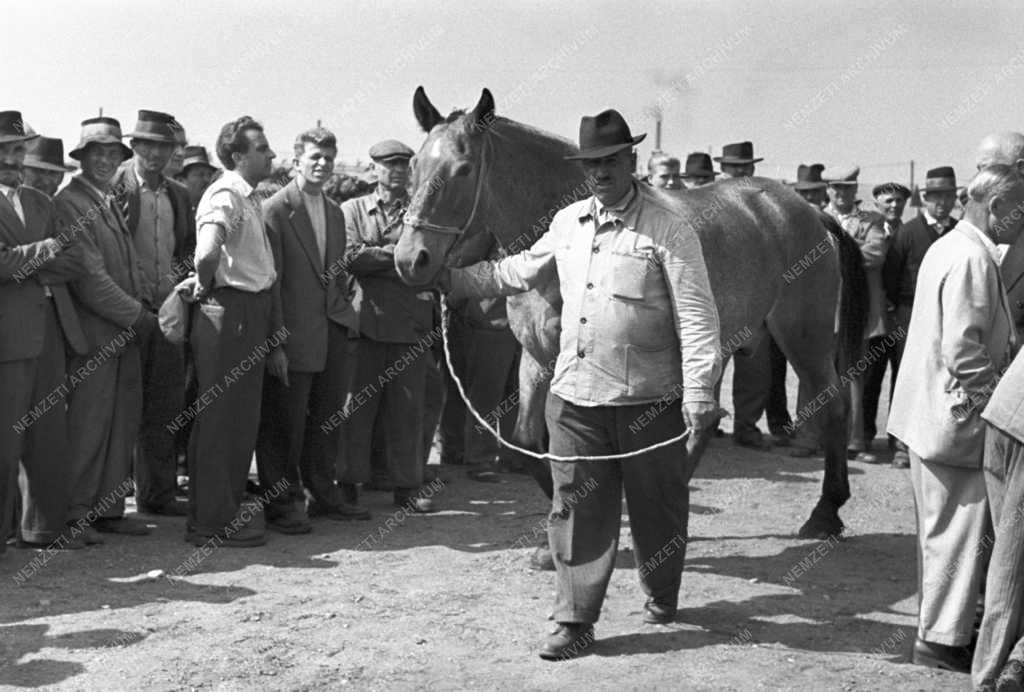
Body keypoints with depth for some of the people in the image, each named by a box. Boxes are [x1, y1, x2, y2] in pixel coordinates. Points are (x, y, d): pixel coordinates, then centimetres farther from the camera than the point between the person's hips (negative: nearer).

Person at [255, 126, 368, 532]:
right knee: (286, 423, 0)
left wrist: (344, 311, 8)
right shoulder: (275, 210, -8)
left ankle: (324, 494, 28)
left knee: (326, 418, 15)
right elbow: (269, 281, -12)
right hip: (294, 336, -7)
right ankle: (283, 505, 12)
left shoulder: (335, 213, 15)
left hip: (332, 331, 7)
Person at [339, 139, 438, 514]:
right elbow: (350, 256, -6)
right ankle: (349, 482, 11)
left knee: (409, 408, 4)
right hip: (366, 318, -1)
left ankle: (407, 485, 12)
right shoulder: (352, 210, 10)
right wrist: (397, 254, -8)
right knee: (356, 403, 2)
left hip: (412, 322, 1)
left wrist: (375, 256, -9)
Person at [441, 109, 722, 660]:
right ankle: (576, 620, 12)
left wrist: (699, 391, -22)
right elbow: (520, 272, 22)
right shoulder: (568, 222, 8)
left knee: (655, 505, 13)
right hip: (574, 395, 4)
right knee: (576, 509, 5)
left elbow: (696, 314, -14)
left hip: (647, 400, -4)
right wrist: (452, 279, 22)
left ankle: (661, 596, 36)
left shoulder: (667, 229, -9)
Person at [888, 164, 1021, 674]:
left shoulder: (949, 246, 12)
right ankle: (941, 639, 7)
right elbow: (962, 352, -24)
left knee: (943, 528, 19)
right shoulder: (971, 259, -19)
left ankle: (938, 624, 30)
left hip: (931, 414, 10)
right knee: (960, 531, -1)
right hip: (958, 419, -10)